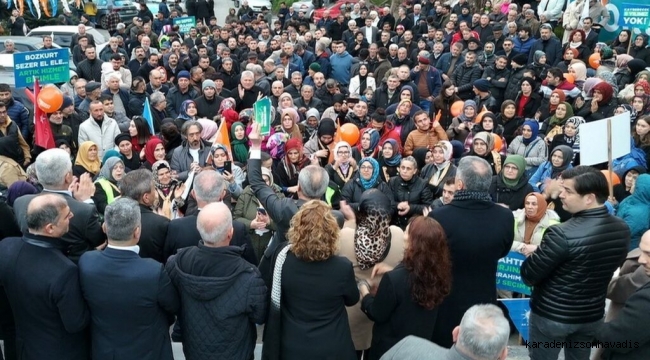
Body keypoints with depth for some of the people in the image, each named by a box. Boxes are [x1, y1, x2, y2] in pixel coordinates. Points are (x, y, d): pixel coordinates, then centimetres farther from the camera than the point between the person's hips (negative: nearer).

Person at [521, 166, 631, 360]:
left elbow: (528, 276, -22)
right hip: (592, 315, 6)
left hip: (552, 316, -6)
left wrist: (536, 254, -2)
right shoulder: (622, 229, -7)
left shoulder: (562, 234, -30)